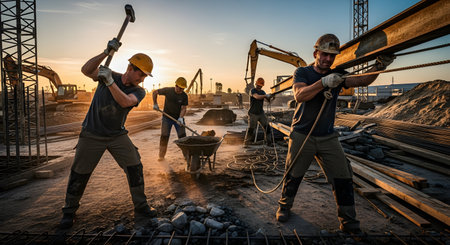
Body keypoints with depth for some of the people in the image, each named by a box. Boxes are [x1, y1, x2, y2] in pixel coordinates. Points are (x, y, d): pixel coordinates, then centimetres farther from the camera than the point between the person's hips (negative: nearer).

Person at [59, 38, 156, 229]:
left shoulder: (138, 91, -5)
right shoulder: (107, 74, -3)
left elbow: (125, 102, -25)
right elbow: (86, 70, -21)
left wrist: (109, 81, -33)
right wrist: (106, 53, -29)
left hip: (118, 136, 1)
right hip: (92, 134, -1)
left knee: (134, 168, -4)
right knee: (79, 174, 5)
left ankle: (141, 208, 12)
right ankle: (69, 212, 27)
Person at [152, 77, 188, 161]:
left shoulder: (184, 96, -9)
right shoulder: (168, 90, -11)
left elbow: (183, 108, -12)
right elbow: (155, 92, 2)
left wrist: (181, 118, -28)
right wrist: (155, 104, -1)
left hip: (178, 118, 1)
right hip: (167, 117, 0)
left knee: (182, 136, -3)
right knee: (164, 136, 0)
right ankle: (161, 155, 11)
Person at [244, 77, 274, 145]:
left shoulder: (262, 92, 12)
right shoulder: (252, 91, -6)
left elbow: (268, 100, 3)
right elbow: (257, 97, -26)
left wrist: (270, 97, -17)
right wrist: (266, 95, -32)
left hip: (261, 113, 6)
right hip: (253, 113, -6)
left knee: (266, 126, 0)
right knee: (251, 128, -6)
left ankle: (269, 141, 10)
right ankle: (247, 141, 9)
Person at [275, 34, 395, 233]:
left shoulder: (337, 75, 6)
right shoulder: (302, 72, -3)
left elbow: (362, 81, -10)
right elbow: (299, 95, -22)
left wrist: (379, 66, -28)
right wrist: (324, 82, -33)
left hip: (328, 137, 3)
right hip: (302, 135, -3)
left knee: (343, 178, 2)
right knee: (293, 176, 7)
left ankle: (348, 222, 17)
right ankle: (284, 206, 32)